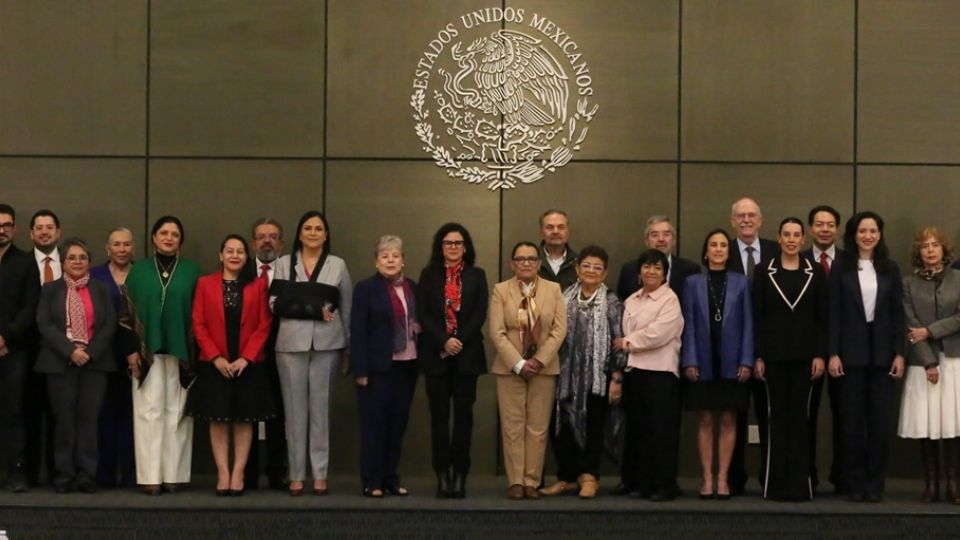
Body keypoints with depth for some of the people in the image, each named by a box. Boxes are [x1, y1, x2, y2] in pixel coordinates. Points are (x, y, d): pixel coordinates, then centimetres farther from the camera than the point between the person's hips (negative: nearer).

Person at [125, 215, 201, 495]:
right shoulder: (139, 270, 8)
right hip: (147, 351, 0)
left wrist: (195, 352, -3)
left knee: (177, 411, 0)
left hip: (181, 352, 0)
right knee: (149, 411, -2)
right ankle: (150, 476, -3)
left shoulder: (191, 272, 7)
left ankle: (174, 474, 4)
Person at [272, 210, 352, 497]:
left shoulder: (338, 265, 9)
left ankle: (320, 475, 4)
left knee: (321, 408, 2)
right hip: (291, 343, 0)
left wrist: (348, 344, 5)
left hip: (326, 343, 0)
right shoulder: (284, 263, 7)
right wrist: (312, 310, -11)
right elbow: (275, 303, -1)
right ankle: (296, 475, 5)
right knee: (295, 408, 2)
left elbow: (347, 307, 9)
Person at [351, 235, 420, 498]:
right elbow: (357, 331, -8)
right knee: (374, 424, 0)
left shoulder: (413, 288, 10)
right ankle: (372, 482, 5)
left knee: (398, 423, 8)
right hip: (378, 367, -5)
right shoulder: (366, 288, -4)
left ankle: (391, 478, 17)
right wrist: (360, 370, -13)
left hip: (406, 366, 5)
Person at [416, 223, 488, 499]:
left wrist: (460, 340, -12)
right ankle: (442, 475, 2)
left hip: (467, 354, 0)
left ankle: (460, 474, 1)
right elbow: (423, 314, 0)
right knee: (439, 414, 0)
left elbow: (480, 313, 0)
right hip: (436, 354, 0)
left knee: (463, 413, -1)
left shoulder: (477, 275, 8)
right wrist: (444, 342, -12)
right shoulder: (429, 275, 8)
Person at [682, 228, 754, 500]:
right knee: (705, 420, 3)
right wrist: (689, 361, -6)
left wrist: (746, 361, -5)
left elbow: (747, 323, 3)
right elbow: (689, 324, 2)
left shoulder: (740, 282, 5)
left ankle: (723, 478, 7)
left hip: (731, 362, 0)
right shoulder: (693, 282, 5)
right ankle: (707, 478, 7)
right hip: (703, 362, 0)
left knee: (728, 420, 3)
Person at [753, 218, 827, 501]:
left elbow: (823, 317, 3)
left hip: (804, 354, 0)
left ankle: (799, 484, 7)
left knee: (800, 415, 3)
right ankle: (777, 483, 7)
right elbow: (757, 316, 1)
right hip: (774, 353, 0)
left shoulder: (815, 272, 4)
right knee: (778, 415, 3)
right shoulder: (764, 272, 3)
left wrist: (821, 354, -4)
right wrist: (757, 356, -4)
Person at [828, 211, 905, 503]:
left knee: (880, 419, 3)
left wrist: (899, 353, 0)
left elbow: (898, 313, 6)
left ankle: (875, 483, 11)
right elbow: (833, 313, -1)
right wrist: (833, 353, -7)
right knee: (852, 419, 2)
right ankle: (855, 483, 10)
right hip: (851, 352, -1)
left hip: (882, 353, 2)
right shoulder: (841, 269, 1)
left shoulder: (890, 269, 6)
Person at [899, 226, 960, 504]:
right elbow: (912, 325, -2)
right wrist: (929, 363, -10)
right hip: (923, 361, 0)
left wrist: (930, 331, -10)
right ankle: (931, 484, 4)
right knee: (926, 426, -2)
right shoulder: (909, 283, 5)